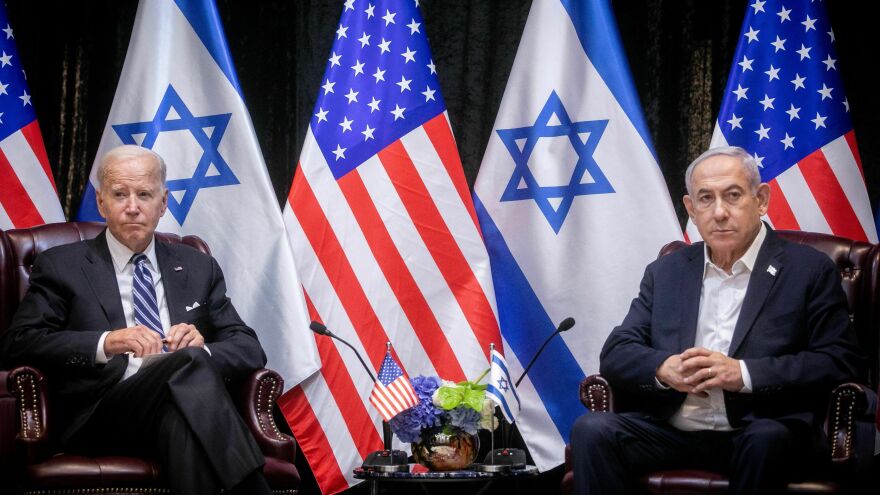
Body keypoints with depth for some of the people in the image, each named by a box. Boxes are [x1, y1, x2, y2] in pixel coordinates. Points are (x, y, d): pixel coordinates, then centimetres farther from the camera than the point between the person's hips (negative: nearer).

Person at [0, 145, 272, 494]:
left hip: (184, 407, 2)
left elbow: (250, 349, 18)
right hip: (102, 414, -2)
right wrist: (105, 343, -15)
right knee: (189, 362, -34)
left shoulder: (198, 267, 24)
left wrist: (202, 348, -7)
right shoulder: (62, 266, 15)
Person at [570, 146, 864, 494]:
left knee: (768, 439, -36)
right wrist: (664, 368, -11)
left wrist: (744, 374, -15)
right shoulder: (665, 272, 17)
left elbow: (842, 362, -4)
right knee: (592, 430, -25)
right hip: (670, 431, 3)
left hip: (757, 431, -2)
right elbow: (615, 354, 12)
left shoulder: (809, 271, 5)